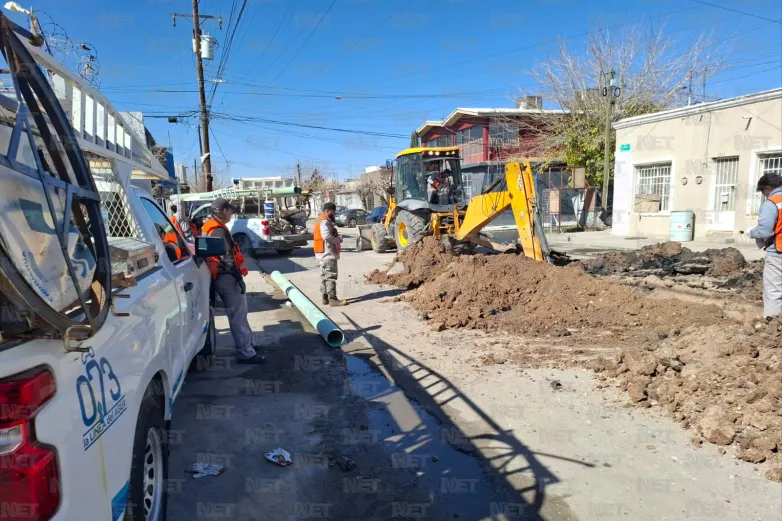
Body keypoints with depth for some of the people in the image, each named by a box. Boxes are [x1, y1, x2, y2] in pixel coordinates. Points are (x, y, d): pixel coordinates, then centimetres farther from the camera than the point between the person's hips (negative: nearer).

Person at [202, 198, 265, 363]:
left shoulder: (209, 227, 15)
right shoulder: (218, 230, -17)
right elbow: (227, 258, -23)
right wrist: (239, 278, -19)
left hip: (222, 276, 11)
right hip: (227, 277, -11)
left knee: (239, 312, 20)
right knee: (238, 315, -7)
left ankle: (246, 343, 31)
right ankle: (246, 353, -4)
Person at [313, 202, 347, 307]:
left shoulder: (322, 220, 19)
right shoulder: (324, 222, -15)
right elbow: (327, 236, -29)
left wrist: (337, 237, 2)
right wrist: (338, 240, -14)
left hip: (323, 254, 11)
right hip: (327, 254, -11)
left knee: (325, 276, 14)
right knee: (331, 276, -9)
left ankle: (325, 298, 21)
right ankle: (332, 299, -9)